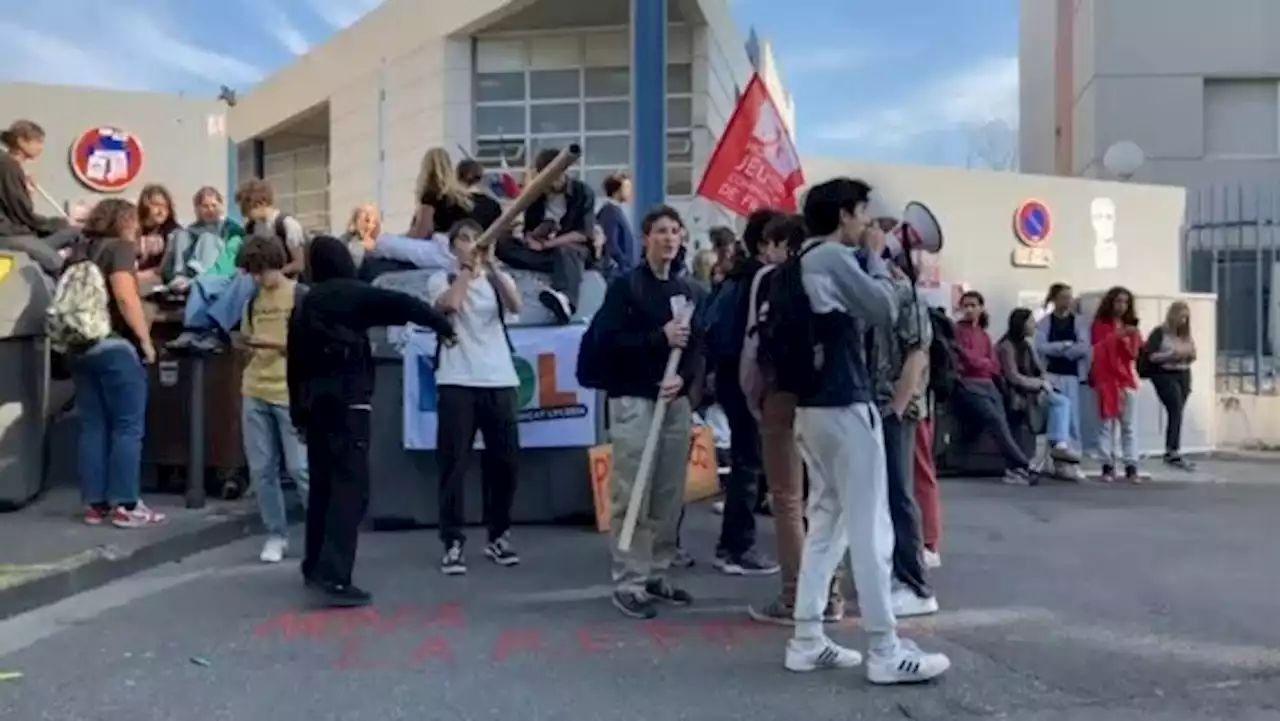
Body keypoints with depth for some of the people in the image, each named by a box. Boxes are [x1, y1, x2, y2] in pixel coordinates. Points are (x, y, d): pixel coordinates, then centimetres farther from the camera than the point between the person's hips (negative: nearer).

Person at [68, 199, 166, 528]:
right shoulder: (120, 246, -5)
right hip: (114, 346, -8)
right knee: (128, 427, -3)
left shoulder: (79, 252, 17)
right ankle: (125, 506, -3)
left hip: (80, 348, 8)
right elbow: (125, 296, -18)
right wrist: (145, 340, -13)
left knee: (92, 427, 9)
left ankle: (95, 505, 11)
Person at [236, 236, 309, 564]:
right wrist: (244, 342, -3)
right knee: (261, 469, 6)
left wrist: (273, 344, -20)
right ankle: (276, 535, 17)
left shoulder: (301, 295, -5)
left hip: (291, 395, -5)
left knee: (300, 468, -4)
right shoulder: (253, 298, 12)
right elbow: (249, 342, 20)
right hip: (254, 394, 5)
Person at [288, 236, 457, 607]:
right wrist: (444, 326, -1)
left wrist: (298, 412, 21)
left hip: (314, 404, 8)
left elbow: (294, 362, 16)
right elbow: (404, 305, -13)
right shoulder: (352, 294, -4)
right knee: (350, 486, -10)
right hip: (346, 403, -7)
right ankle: (333, 577, -17)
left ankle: (315, 566, 28)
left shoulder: (305, 305, 16)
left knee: (323, 484, 17)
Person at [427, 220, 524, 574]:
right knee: (454, 463, -4)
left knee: (506, 461, 6)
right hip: (457, 383, -2)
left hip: (499, 382, 3)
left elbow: (515, 306, -10)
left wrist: (490, 265, -18)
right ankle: (453, 543, 2)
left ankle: (499, 536, 20)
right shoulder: (441, 279, 7)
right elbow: (449, 305, -16)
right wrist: (468, 266, -8)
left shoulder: (499, 278, 12)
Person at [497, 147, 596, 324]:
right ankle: (559, 272, -35)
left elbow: (583, 235, -12)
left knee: (565, 252, -41)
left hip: (576, 249, -4)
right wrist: (531, 240, -18)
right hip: (543, 250, 4)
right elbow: (528, 231, 8)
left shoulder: (582, 193, -4)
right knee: (502, 244, -19)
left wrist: (547, 244, -18)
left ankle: (564, 300, -73)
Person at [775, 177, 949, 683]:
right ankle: (886, 651, 3)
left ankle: (807, 640, 15)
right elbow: (885, 310, -9)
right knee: (870, 528, -3)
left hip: (813, 405, 9)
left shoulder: (803, 262, 17)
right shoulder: (834, 256, -11)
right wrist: (875, 257, 4)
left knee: (826, 522, 13)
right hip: (845, 405, -9)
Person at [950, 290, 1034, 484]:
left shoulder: (984, 335, 24)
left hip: (988, 385, 6)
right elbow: (967, 359, -6)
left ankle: (1013, 468, -22)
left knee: (1002, 423, -15)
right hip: (967, 385, -6)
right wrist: (985, 362, 8)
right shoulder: (958, 330, 3)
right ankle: (1022, 465, -23)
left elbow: (995, 367, 15)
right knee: (995, 421, -22)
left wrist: (978, 362, -1)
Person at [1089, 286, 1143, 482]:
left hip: (1126, 378, 4)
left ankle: (1131, 467, 3)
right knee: (1106, 424, -3)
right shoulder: (1100, 324, 0)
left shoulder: (1130, 325, 12)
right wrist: (1117, 336, -19)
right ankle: (1107, 466, -1)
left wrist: (1132, 338, -10)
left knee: (1129, 425, 1)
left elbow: (1133, 354, 8)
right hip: (1105, 378, -4)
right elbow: (1098, 352, -9)